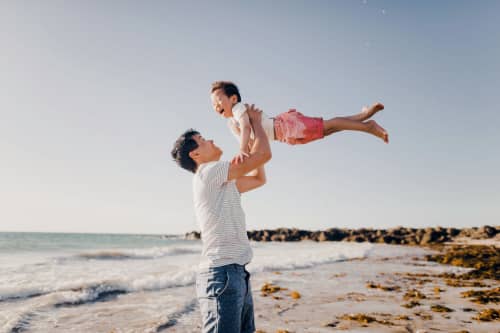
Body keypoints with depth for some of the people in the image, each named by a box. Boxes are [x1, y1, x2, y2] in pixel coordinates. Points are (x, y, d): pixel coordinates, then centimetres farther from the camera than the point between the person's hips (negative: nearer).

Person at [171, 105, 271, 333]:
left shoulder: (222, 182, 21)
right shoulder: (209, 172, -8)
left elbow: (259, 179, 30)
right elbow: (263, 155, -10)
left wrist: (255, 131, 26)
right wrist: (256, 121, 8)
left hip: (237, 274, 10)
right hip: (222, 274, -10)